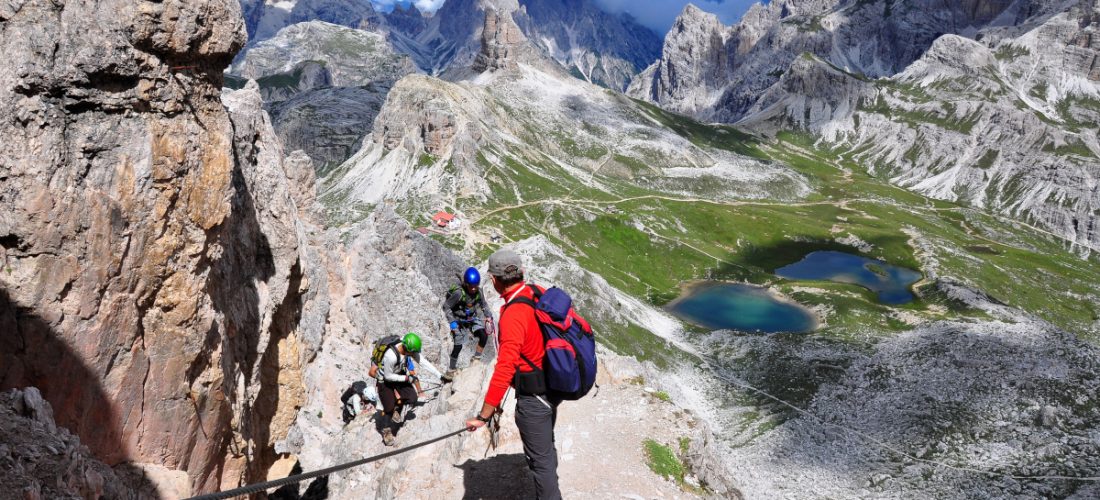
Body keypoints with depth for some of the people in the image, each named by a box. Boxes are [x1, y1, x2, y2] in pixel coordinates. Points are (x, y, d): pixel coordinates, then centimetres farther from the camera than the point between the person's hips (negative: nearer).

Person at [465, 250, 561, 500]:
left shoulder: (513, 315, -29)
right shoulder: (541, 294, -4)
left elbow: (505, 369, -32)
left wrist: (484, 415, -28)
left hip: (534, 396, -9)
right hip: (554, 385, 10)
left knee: (539, 458, 6)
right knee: (546, 447, 28)